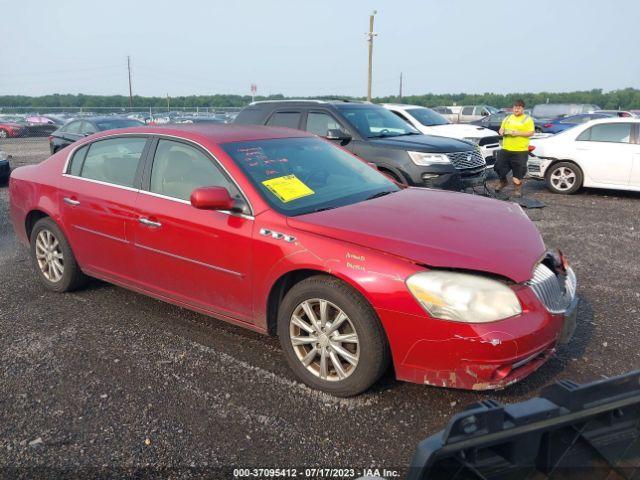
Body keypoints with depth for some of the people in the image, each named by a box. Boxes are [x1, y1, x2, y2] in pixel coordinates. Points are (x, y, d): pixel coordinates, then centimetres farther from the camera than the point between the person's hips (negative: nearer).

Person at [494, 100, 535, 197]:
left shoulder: (528, 119, 3)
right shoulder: (507, 118, 17)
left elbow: (531, 133, -5)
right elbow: (501, 130, 22)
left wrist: (518, 133, -17)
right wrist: (501, 132, -2)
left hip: (520, 150, -4)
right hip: (505, 149, 4)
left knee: (518, 171, -1)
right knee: (499, 166, 4)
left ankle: (517, 189, 12)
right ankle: (503, 181, 30)